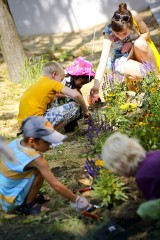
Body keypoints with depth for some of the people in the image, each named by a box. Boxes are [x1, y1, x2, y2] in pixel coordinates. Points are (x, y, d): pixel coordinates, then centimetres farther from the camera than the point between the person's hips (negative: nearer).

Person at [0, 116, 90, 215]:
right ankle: (27, 206, -5)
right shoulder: (35, 159, -26)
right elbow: (56, 185, -24)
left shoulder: (17, 142, -6)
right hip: (11, 202, -8)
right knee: (40, 170, -18)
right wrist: (76, 200, -14)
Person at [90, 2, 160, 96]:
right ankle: (130, 78, 3)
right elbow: (103, 60, -39)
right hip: (118, 59, -3)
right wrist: (96, 86, -50)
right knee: (140, 73, -33)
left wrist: (132, 43, -26)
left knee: (140, 44, -33)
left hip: (133, 52, 3)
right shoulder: (109, 33, -31)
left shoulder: (134, 16, -26)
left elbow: (146, 33, -8)